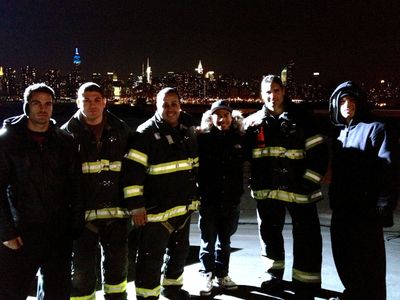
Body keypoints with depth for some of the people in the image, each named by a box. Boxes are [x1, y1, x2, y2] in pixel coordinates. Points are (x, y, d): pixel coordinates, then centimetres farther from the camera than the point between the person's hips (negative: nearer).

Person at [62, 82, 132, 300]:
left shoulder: (120, 130, 7)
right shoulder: (67, 133, 0)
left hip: (115, 210, 3)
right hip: (83, 213, -2)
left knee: (118, 261, 15)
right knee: (83, 266, 4)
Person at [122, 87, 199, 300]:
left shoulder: (187, 130, 8)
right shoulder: (147, 133, -14)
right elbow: (132, 171, -19)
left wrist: (194, 196, 21)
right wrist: (136, 207, -22)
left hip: (184, 207, 7)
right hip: (157, 209, -7)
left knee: (180, 251, 20)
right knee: (152, 257, -2)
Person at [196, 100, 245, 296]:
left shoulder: (239, 138, 3)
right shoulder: (203, 138, -6)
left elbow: (246, 159, 17)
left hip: (231, 199, 3)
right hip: (209, 198, -3)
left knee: (225, 239, 14)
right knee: (208, 240, 7)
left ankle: (222, 274, 28)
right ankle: (206, 275, 22)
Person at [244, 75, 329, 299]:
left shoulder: (300, 118, -5)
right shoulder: (253, 122, 3)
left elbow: (319, 152, -6)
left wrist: (309, 181, -11)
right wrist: (255, 180, 3)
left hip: (299, 189, -3)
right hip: (267, 190, 4)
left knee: (307, 238, 0)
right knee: (270, 233, 17)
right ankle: (275, 275, 35)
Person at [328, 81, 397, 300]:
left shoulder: (375, 128, -6)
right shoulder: (339, 134, 16)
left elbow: (386, 169, -14)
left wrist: (383, 207, -20)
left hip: (366, 208, -8)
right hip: (342, 209, 8)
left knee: (369, 262, 1)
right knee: (344, 258, 17)